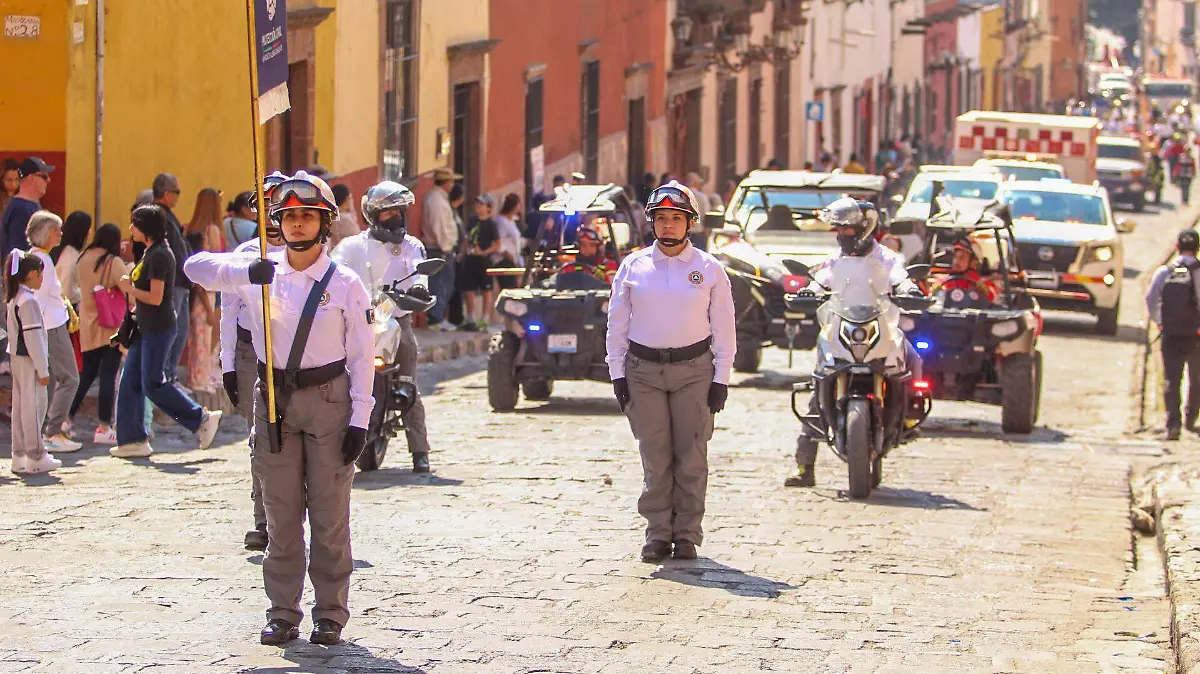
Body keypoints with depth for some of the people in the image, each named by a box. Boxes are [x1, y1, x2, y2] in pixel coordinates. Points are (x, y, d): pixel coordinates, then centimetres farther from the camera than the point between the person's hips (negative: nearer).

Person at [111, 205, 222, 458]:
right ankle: (132, 440, 9)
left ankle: (202, 419, 0)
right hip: (146, 328, 10)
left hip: (159, 328, -10)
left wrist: (129, 288, -12)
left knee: (153, 384, -8)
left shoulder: (159, 255, -18)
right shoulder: (150, 252, 13)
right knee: (130, 382, 7)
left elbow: (156, 297, -22)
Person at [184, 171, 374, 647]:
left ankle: (331, 614, 8)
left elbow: (362, 358, -1)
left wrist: (359, 420, -7)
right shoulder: (258, 274, 3)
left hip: (328, 399, -2)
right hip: (273, 399, 2)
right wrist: (246, 271, -19)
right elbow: (197, 267, -2)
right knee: (281, 514, 5)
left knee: (330, 515, 0)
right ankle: (283, 613, 12)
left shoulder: (345, 285, -2)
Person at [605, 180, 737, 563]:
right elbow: (617, 323, 9)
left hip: (694, 368, -1)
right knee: (655, 457, 0)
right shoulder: (633, 266, 6)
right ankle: (658, 533, 7)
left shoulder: (708, 269, 4)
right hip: (644, 369, 1)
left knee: (691, 457, -1)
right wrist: (617, 374, 2)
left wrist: (721, 379, -1)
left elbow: (723, 327, 5)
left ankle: (687, 534, 6)